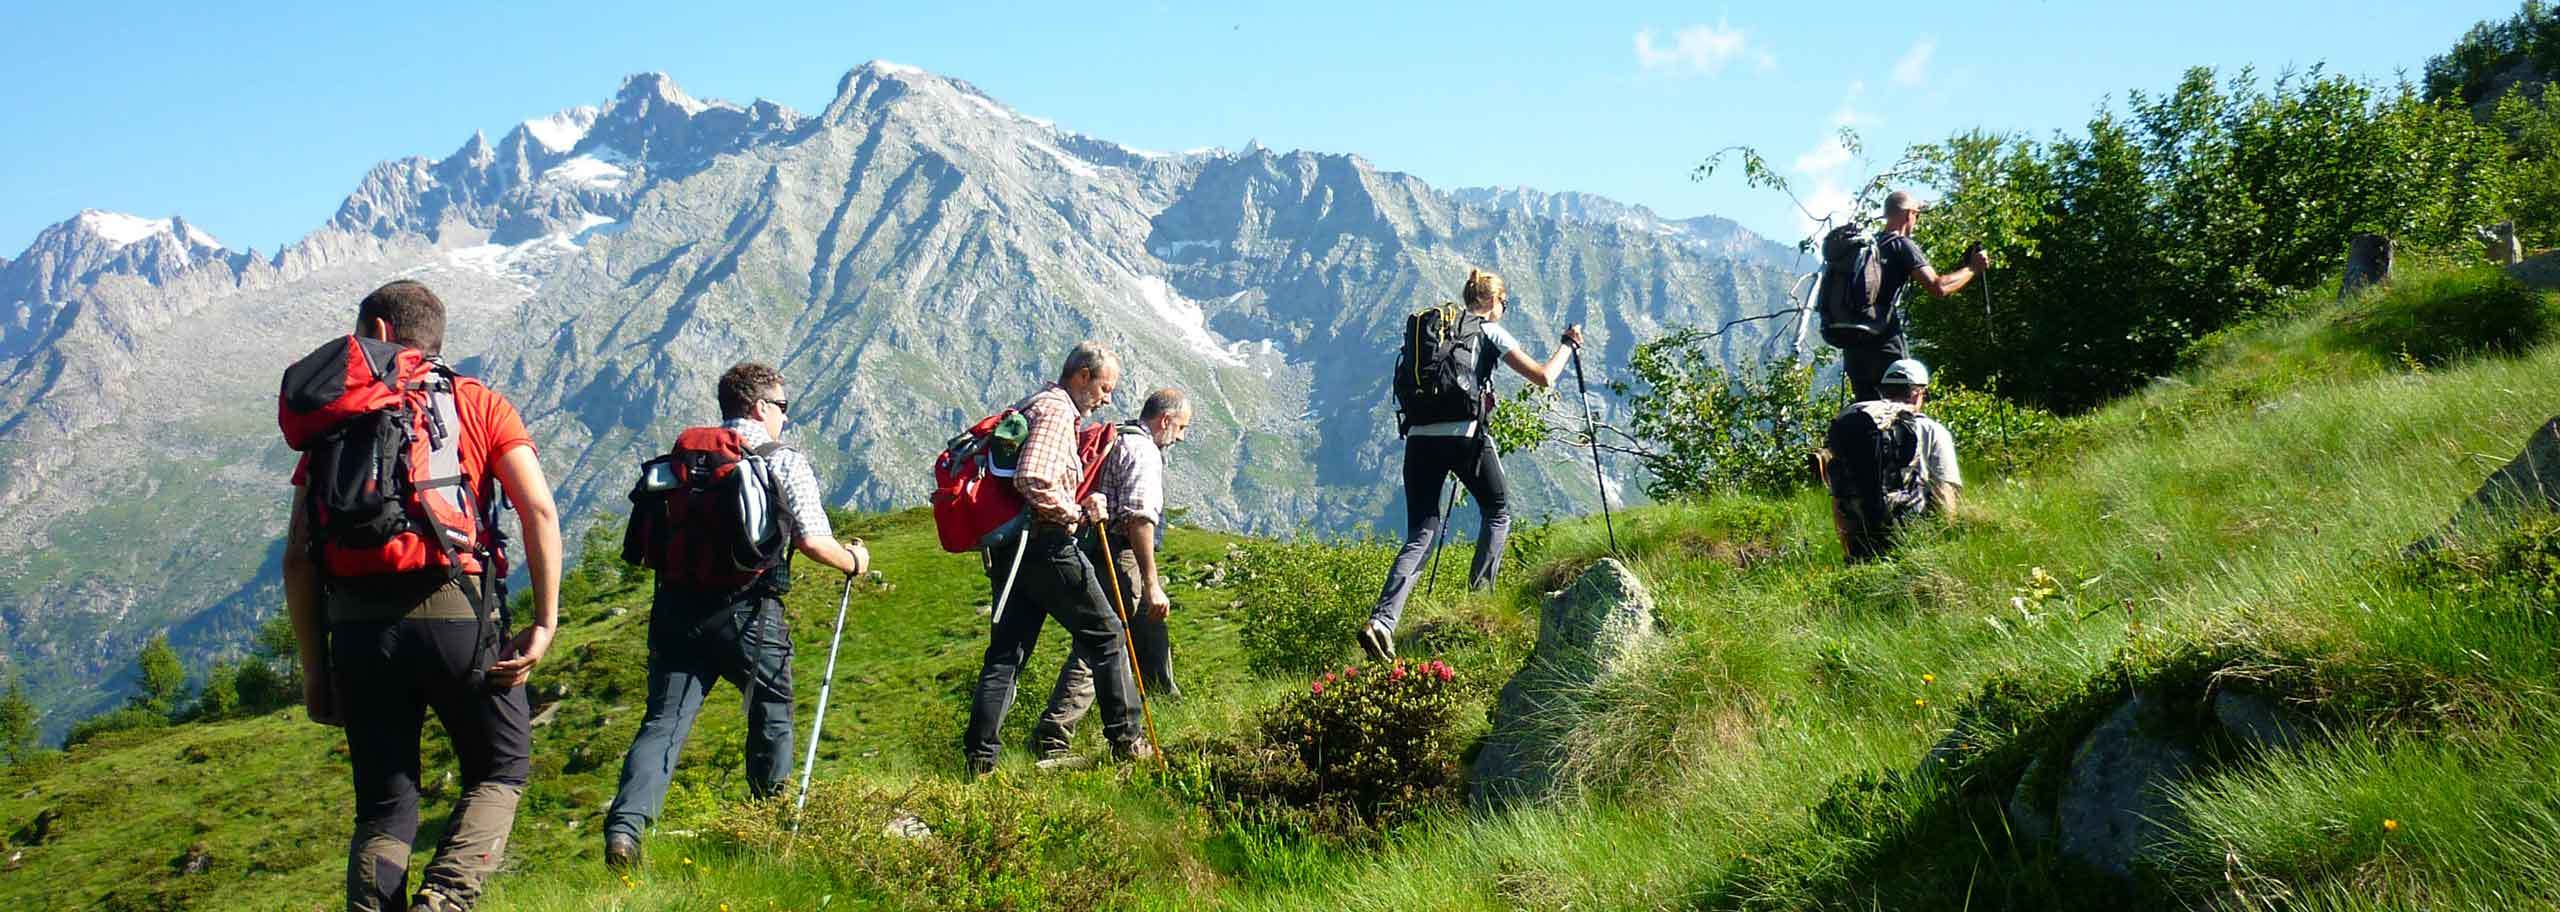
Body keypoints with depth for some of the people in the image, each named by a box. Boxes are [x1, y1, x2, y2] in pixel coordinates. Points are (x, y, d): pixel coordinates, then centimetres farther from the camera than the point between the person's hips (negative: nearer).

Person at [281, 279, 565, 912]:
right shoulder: (478, 404, 9)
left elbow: (299, 557, 8)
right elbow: (539, 510, -5)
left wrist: (315, 667, 13)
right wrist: (545, 623, -3)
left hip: (357, 626, 2)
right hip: (454, 613, -2)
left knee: (383, 808, 12)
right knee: (502, 767, 16)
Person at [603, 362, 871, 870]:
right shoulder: (785, 461, -1)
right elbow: (813, 541, -10)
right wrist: (853, 561, 9)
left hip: (677, 607, 3)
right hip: (748, 613, -3)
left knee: (663, 722, 2)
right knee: (772, 714, 18)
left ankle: (625, 825, -18)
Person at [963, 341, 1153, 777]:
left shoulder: (1031, 405, 21)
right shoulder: (1056, 410, -11)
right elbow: (1032, 481, -25)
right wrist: (1079, 513, -14)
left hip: (1007, 549, 9)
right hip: (1047, 545, -9)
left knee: (1005, 652, 8)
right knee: (1105, 635, 4)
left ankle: (979, 755, 4)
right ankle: (1125, 740, 9)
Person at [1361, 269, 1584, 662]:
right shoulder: (1491, 333, 7)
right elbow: (1544, 376, 2)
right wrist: (1568, 343, 20)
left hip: (1419, 436, 4)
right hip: (1464, 435, -4)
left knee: (1420, 534, 3)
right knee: (1499, 512, 21)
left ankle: (1382, 619, -15)